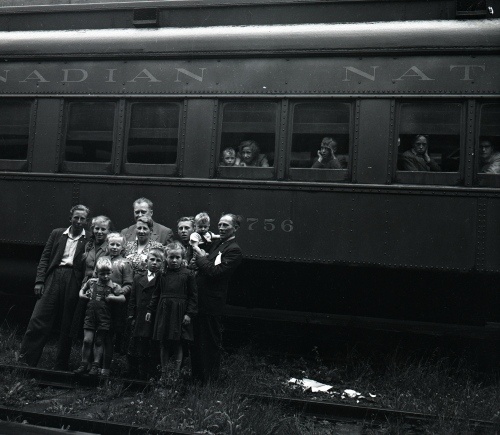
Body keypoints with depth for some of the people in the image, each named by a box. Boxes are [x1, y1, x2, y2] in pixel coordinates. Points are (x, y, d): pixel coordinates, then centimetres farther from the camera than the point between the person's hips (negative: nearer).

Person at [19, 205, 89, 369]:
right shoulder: (57, 234, 13)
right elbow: (45, 257, 10)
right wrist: (39, 280, 0)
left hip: (74, 281, -1)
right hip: (54, 277, 2)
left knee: (67, 326, 3)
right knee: (38, 319, -5)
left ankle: (61, 366, 13)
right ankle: (25, 361, 2)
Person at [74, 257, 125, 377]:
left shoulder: (113, 286, -2)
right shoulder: (91, 282, 7)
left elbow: (123, 298, -7)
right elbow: (82, 289, 25)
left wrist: (112, 297, -18)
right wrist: (82, 294, 6)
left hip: (104, 317, -2)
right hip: (90, 315, 2)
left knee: (99, 341, 6)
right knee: (87, 340, -3)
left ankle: (96, 366, 14)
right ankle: (84, 364, 9)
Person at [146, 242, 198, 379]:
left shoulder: (188, 274, -3)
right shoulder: (162, 274, 7)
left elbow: (193, 296, -3)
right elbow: (156, 294, 14)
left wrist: (189, 313, -8)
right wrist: (150, 310, 11)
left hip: (179, 313, -3)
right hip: (164, 312, 3)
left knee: (177, 344, 2)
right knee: (163, 344, 8)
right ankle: (163, 372, 17)